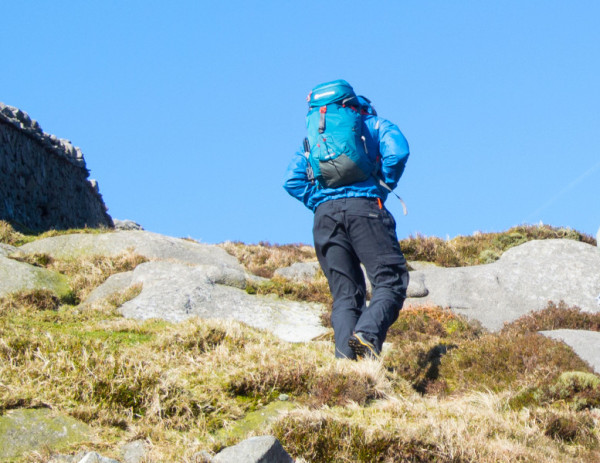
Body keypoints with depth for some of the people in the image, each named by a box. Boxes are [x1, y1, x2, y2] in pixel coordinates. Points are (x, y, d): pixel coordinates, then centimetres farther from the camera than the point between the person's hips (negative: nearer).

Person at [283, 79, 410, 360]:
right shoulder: (374, 124, 19)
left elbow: (292, 180, 16)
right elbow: (397, 152, -3)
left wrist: (320, 203, 15)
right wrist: (383, 189, 7)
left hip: (325, 214, 4)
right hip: (364, 207, -4)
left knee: (345, 294, 5)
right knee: (390, 281, -7)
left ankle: (346, 356, -13)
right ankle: (367, 334, -33)